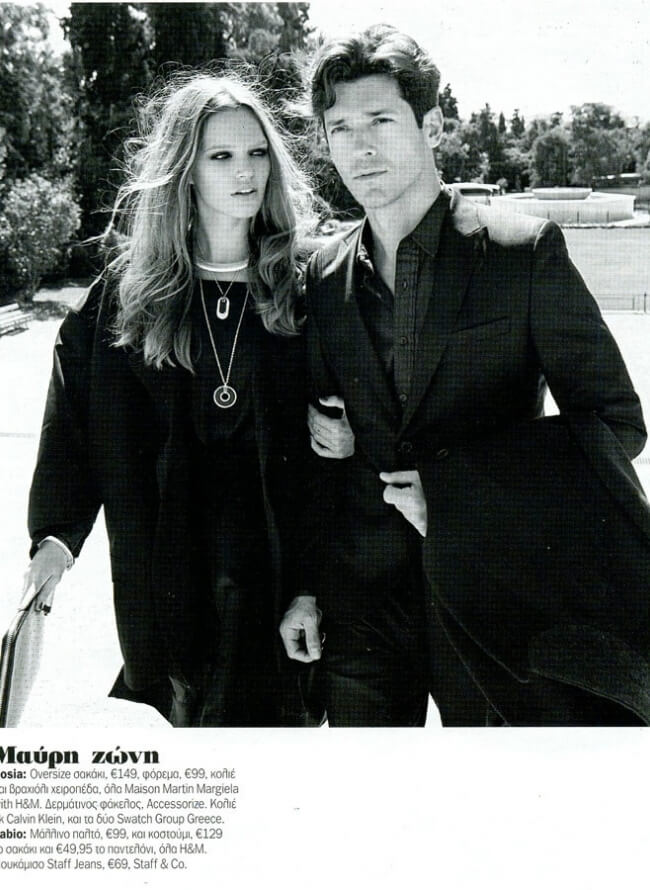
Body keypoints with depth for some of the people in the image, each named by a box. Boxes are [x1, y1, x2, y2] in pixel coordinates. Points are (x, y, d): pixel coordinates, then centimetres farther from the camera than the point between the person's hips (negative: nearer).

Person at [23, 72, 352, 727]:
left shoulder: (301, 287, 2)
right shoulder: (128, 289, 2)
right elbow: (73, 418, 2)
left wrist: (339, 438, -9)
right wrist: (56, 533, -5)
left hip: (276, 550, 0)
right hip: (164, 566, 0)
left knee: (273, 707, 2)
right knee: (176, 703, 6)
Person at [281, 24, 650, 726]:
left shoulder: (523, 251, -7)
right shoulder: (324, 277, 7)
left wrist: (449, 485, -17)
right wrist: (305, 587, 8)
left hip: (492, 599, -3)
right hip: (360, 607, 4)